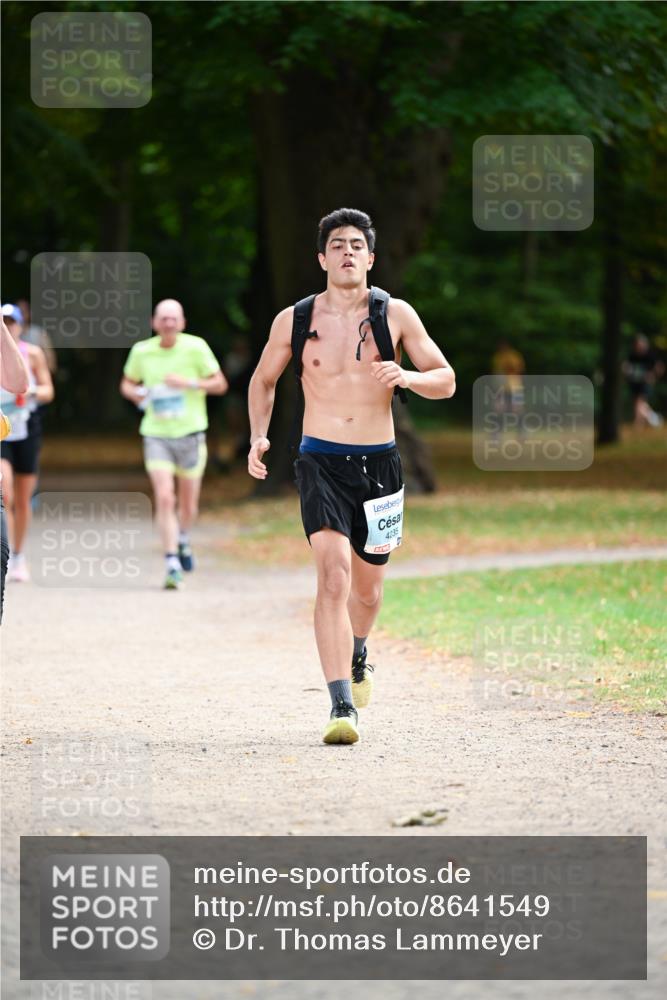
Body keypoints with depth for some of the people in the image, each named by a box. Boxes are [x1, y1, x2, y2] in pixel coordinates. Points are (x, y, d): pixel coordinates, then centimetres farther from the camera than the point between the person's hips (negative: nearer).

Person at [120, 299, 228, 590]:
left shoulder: (195, 348, -5)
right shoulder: (141, 351, 0)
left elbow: (220, 384, -2)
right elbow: (127, 383, 17)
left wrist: (189, 383, -18)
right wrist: (136, 394, -7)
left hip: (190, 434, 0)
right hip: (156, 434, 0)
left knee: (188, 505, 10)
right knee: (164, 498, -16)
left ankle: (183, 541, 44)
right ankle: (172, 565, -14)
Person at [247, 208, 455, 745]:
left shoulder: (395, 315, 1)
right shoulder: (294, 320, 2)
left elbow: (446, 381, 3)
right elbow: (263, 381, 18)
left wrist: (407, 377, -18)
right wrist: (259, 437, 3)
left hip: (379, 462, 2)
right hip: (321, 461, -2)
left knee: (367, 587, 15)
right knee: (333, 577, -20)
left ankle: (358, 655, 50)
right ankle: (343, 707, -24)